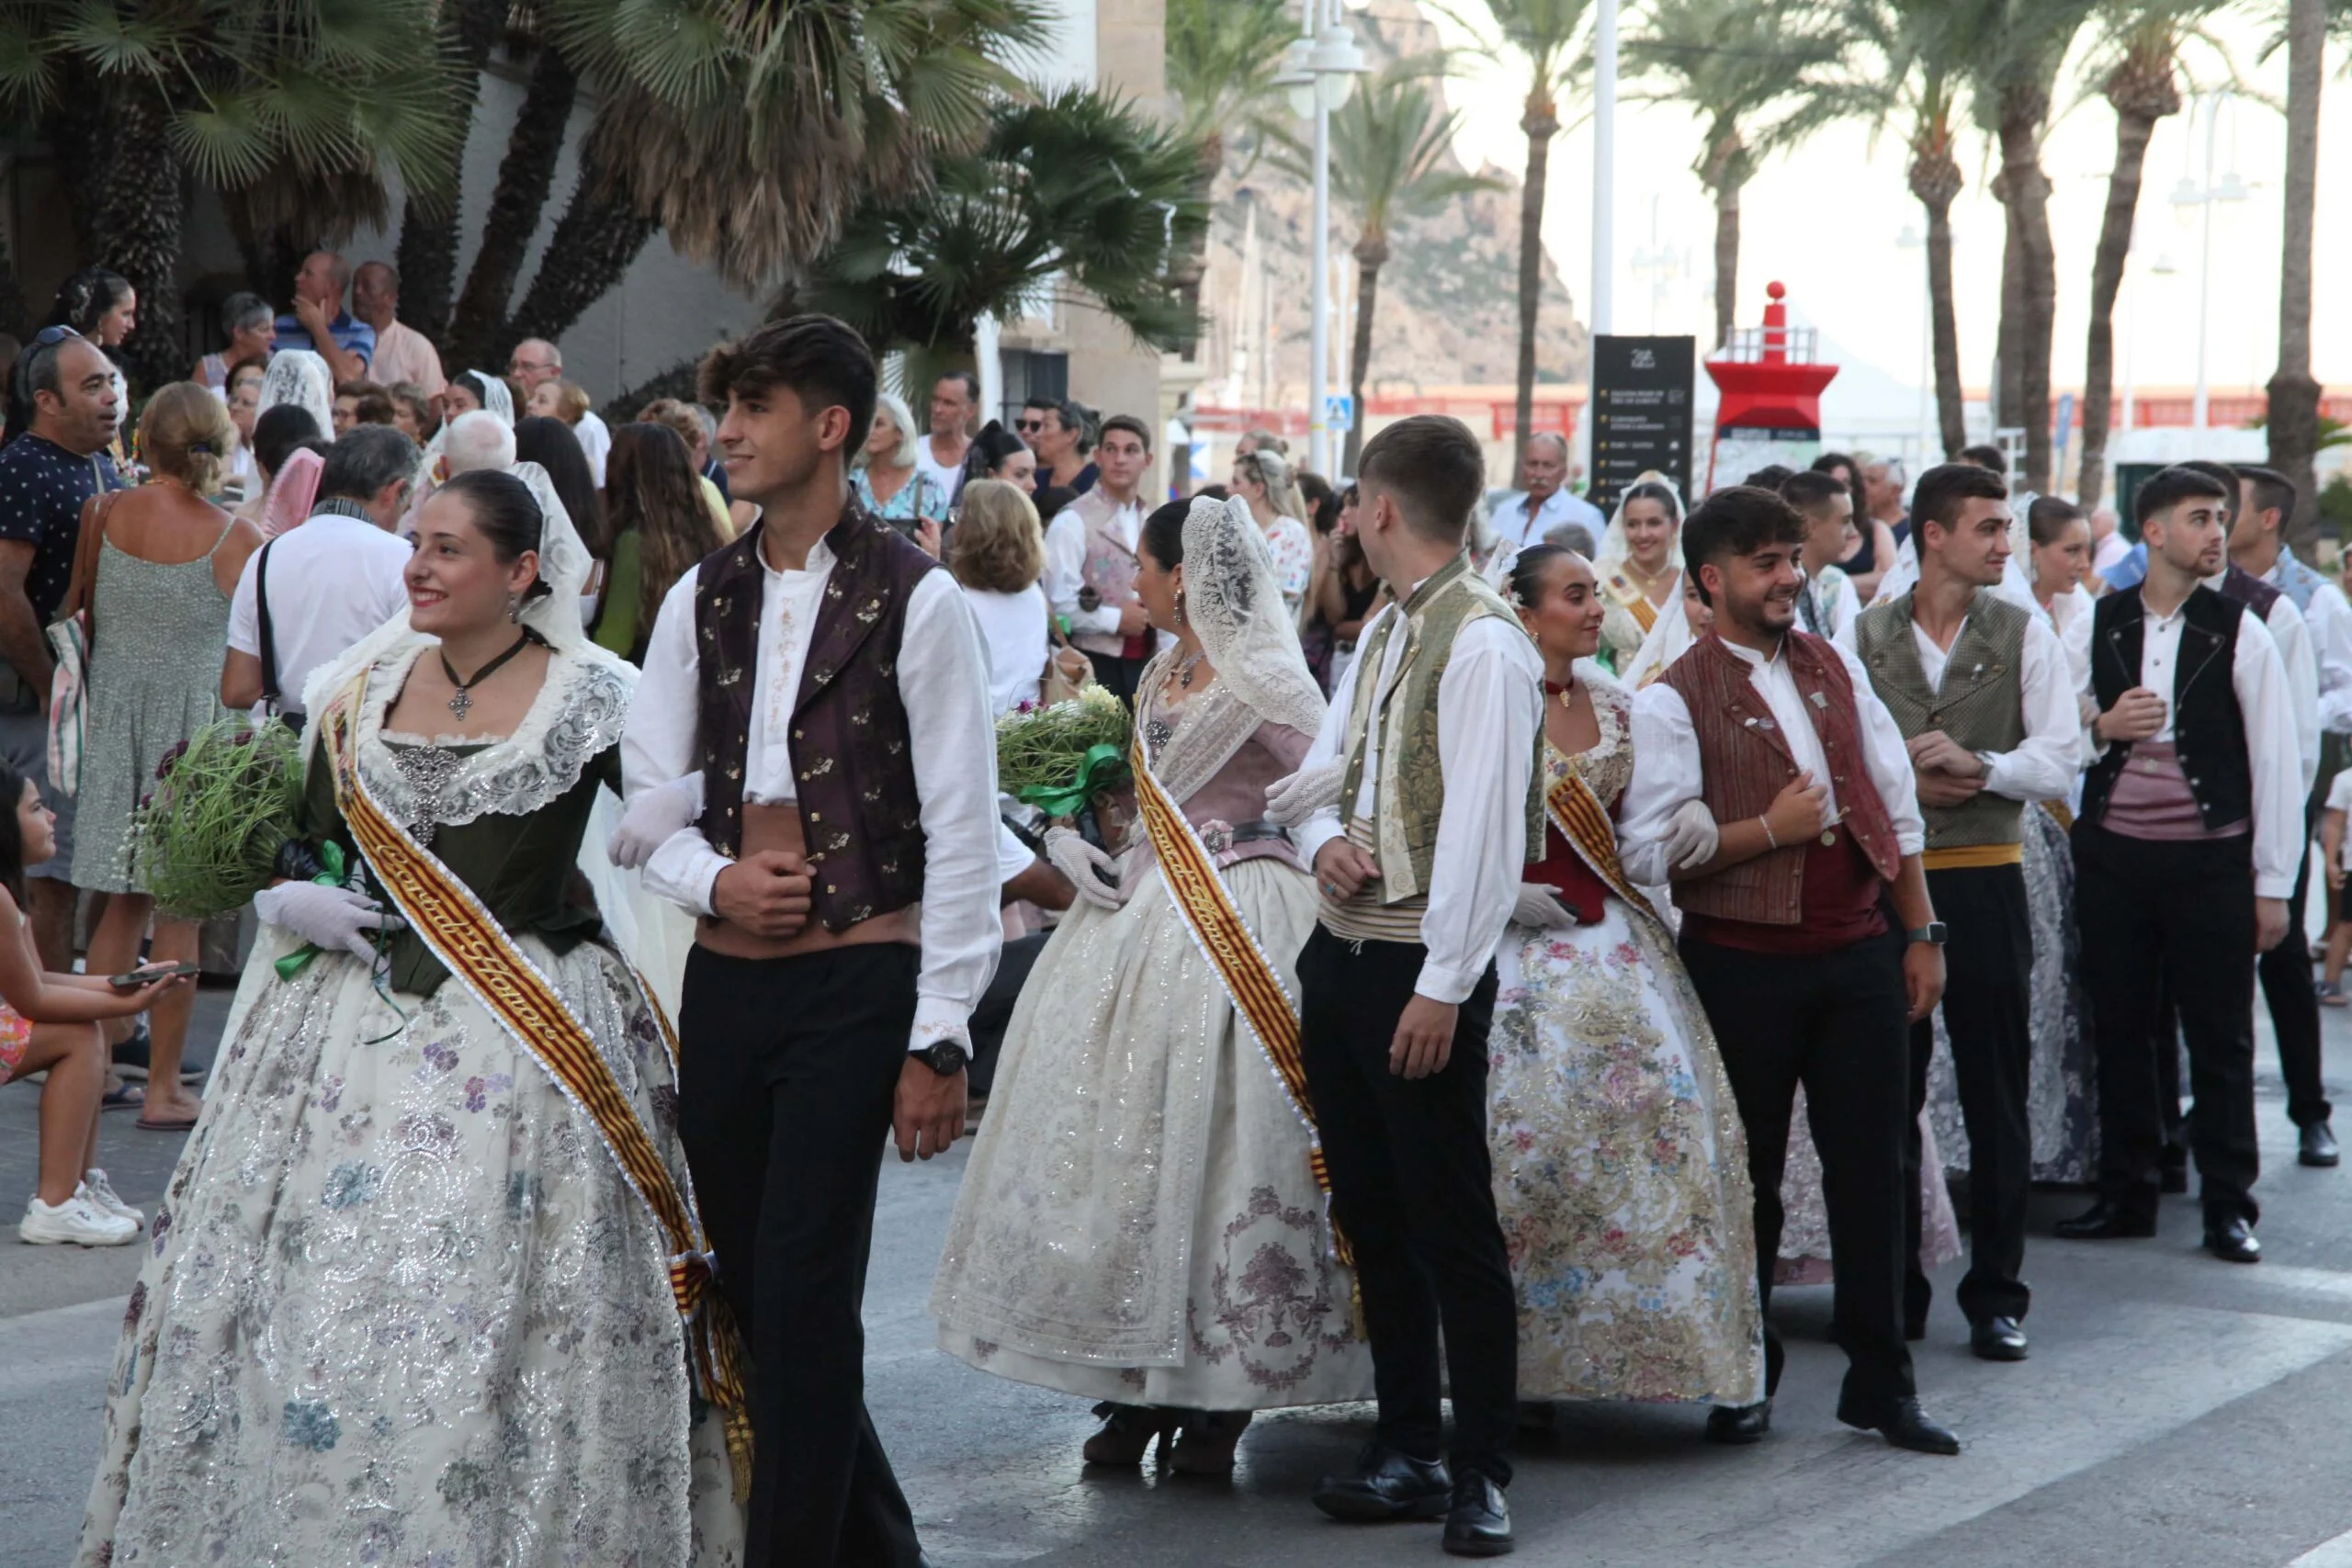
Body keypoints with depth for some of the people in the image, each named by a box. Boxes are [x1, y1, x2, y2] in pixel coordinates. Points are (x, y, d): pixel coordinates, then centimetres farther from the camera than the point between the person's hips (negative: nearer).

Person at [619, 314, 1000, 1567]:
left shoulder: (916, 601, -6)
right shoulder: (702, 599, 10)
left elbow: (962, 833, -8)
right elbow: (645, 795, 15)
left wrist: (939, 1039, -11)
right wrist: (713, 877, -7)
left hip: (854, 980, -6)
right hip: (723, 980, 6)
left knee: (804, 1297, -9)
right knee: (748, 1289, 10)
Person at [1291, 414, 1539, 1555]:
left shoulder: (1484, 645, -15)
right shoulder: (1384, 630, 13)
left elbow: (1484, 829, -20)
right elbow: (1326, 764, 19)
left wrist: (1442, 987, -22)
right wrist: (1325, 841, -4)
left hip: (1421, 967, -9)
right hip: (1341, 950, 9)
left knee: (1451, 1226, -3)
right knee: (1371, 1215, 14)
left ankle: (1479, 1473, 6)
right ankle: (1406, 1451, 23)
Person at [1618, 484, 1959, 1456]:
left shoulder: (1835, 669, 13)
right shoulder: (1674, 700, -6)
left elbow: (1897, 808, 15)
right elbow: (1649, 851, -13)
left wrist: (1921, 934, 10)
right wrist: (1769, 830, -13)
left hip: (1857, 950, 5)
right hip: (1744, 963, -4)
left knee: (1871, 1167, 6)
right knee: (1747, 1175, 5)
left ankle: (1879, 1383, 16)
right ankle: (1746, 1382, 20)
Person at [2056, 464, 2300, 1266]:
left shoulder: (2241, 632, -3)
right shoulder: (2097, 626, 4)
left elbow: (2276, 760, -2)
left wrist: (2272, 885, -4)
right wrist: (2101, 728, -10)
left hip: (2210, 860, -2)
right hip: (2112, 855, 2)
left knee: (2220, 1038, 2)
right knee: (2119, 1031, 9)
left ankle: (2229, 1205, 12)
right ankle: (2127, 1194, 20)